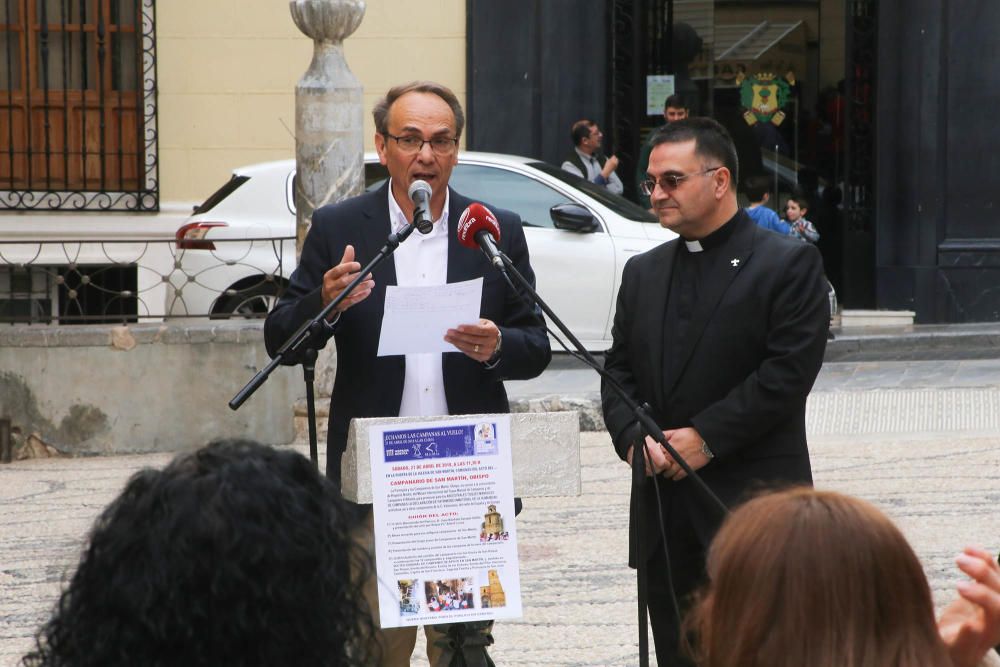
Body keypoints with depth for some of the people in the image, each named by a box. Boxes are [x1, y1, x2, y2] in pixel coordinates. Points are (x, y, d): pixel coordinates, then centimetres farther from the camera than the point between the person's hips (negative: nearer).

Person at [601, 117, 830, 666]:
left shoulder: (789, 264, -4)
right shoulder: (643, 272, 16)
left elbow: (790, 370, -13)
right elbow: (618, 372, 13)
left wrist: (706, 437, -16)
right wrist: (633, 438, -7)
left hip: (752, 499, -6)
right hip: (664, 510, 6)